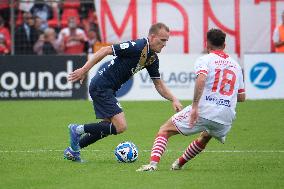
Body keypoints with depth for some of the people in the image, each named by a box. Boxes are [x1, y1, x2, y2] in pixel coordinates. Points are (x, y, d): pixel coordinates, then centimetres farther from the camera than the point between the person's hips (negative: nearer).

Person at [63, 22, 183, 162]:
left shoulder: (152, 58, 7)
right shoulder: (136, 47, -21)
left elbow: (159, 85, 16)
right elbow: (105, 51, -19)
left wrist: (174, 100, 3)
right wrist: (84, 70, -21)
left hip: (108, 89, 10)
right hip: (101, 86, -10)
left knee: (108, 126, 18)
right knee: (120, 126, -13)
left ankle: (72, 150, 26)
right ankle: (78, 130, -2)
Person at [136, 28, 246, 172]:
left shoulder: (205, 59, 3)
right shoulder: (236, 65, 20)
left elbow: (201, 79, -20)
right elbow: (242, 97, 23)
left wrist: (195, 106, -23)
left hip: (203, 111, -5)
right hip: (226, 119, 5)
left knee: (165, 130, 8)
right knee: (204, 139, 38)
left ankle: (153, 164, -12)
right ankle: (179, 164, 47)